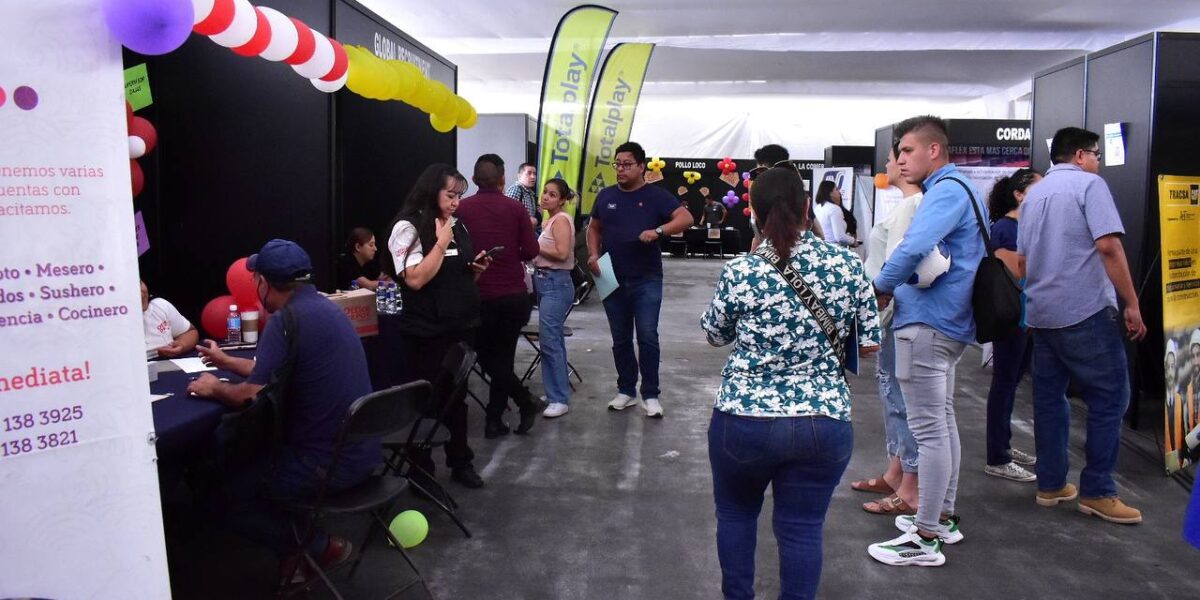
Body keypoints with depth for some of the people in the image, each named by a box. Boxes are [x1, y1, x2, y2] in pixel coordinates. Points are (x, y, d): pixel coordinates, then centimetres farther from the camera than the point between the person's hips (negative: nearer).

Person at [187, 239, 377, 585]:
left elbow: (250, 396, -19)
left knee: (226, 497, 7)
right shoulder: (323, 308, 11)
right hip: (362, 453, 9)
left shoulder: (287, 320, -17)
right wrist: (227, 362, 36)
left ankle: (319, 546, 7)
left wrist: (215, 388, 2)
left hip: (329, 462, -9)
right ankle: (306, 539, 19)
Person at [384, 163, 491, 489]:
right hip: (425, 334, -6)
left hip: (461, 328, 6)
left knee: (458, 398, 16)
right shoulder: (407, 227, -11)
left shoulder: (457, 225, 10)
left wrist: (476, 267, 0)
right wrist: (441, 242, -17)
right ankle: (421, 472, 20)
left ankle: (461, 462, 30)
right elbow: (415, 279, -21)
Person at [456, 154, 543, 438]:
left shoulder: (461, 209, -4)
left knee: (488, 357, 14)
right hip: (513, 294, 1)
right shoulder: (515, 209, -1)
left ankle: (527, 401, 11)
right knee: (502, 356, 13)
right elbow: (531, 251, -2)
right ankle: (494, 420, 16)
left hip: (479, 295, -1)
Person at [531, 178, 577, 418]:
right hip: (545, 282, 10)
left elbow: (562, 253, -20)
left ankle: (559, 400, -9)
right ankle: (559, 390, 18)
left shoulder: (561, 219, -10)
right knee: (553, 339, 12)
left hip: (556, 284, -10)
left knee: (549, 340, -12)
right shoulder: (551, 219, 17)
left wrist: (535, 246, -13)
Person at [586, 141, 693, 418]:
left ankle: (650, 395, 5)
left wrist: (658, 231, -29)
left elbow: (686, 218, -14)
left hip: (647, 280, -4)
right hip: (612, 280, 4)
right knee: (620, 339, 11)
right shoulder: (605, 196, 8)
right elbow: (594, 228, 20)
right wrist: (593, 254, 3)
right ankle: (626, 391, 23)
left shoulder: (655, 195, -4)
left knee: (647, 337, -5)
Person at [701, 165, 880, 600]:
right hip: (825, 423, 1)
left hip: (744, 419, -1)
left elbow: (715, 335, 6)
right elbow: (870, 344, 4)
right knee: (802, 528, 10)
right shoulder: (847, 266, -3)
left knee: (735, 513, 21)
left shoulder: (740, 272, -9)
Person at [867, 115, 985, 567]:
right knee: (942, 421, 18)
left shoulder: (946, 190, -15)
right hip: (949, 321, 11)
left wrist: (881, 287, -16)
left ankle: (926, 538, 1)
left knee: (929, 428, -6)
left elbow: (915, 247, -31)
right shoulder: (959, 190, 18)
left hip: (927, 323, -11)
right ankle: (943, 517, 30)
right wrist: (894, 288, 8)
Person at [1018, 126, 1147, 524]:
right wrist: (1132, 304, -13)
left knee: (1049, 398, 11)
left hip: (1041, 313, 8)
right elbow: (1108, 246, -16)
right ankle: (1096, 491, 3)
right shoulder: (1089, 184, -5)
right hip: (1085, 311, -7)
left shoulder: (1034, 194, 16)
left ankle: (1050, 485, 17)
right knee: (1109, 397, 1)